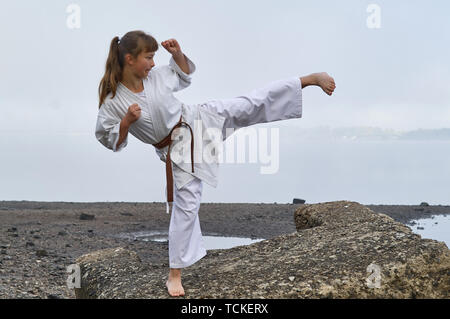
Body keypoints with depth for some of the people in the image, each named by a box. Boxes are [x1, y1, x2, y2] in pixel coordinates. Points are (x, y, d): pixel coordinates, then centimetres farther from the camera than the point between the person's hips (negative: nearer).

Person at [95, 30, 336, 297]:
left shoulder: (156, 75, -6)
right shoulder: (113, 102, -15)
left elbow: (184, 75, 13)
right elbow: (109, 140, -8)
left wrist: (178, 54, -6)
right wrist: (127, 121, -25)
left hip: (199, 119, 3)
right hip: (178, 150, -3)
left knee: (252, 105, -5)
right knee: (186, 206, 1)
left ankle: (312, 78, 2)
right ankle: (175, 274, 13)